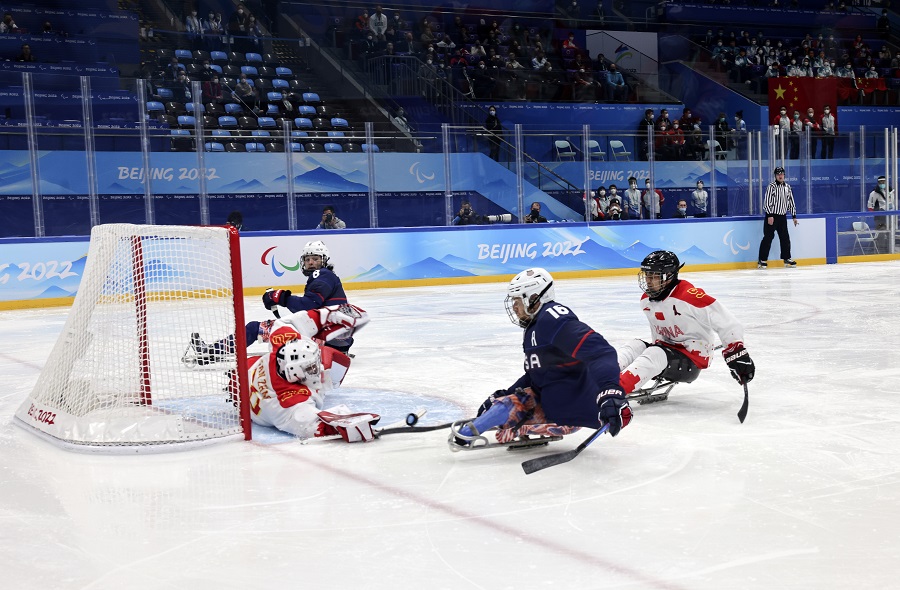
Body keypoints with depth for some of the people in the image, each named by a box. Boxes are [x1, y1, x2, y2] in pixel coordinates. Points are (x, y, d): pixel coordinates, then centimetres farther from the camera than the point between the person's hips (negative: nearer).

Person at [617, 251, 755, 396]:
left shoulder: (690, 296, -22)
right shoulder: (646, 300, 3)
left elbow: (727, 323, -20)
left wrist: (737, 354, -21)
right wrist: (657, 370, 24)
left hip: (692, 358, -8)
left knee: (653, 356, -31)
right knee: (635, 346, -16)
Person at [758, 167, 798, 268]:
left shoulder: (787, 187, 11)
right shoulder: (772, 186, -9)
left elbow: (791, 201, 17)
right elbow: (767, 201, -14)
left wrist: (794, 216, 15)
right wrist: (770, 215, -19)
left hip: (782, 216, 6)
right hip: (771, 216, -6)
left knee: (785, 238, 10)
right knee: (768, 237, -8)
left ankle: (787, 258, 22)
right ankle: (762, 260, -5)